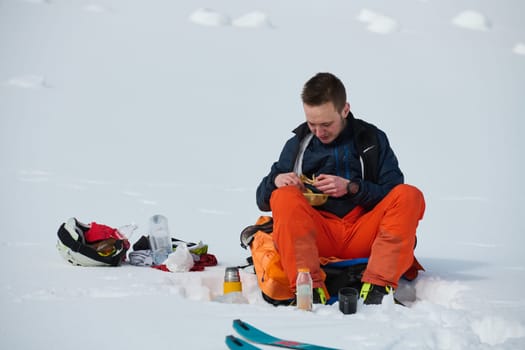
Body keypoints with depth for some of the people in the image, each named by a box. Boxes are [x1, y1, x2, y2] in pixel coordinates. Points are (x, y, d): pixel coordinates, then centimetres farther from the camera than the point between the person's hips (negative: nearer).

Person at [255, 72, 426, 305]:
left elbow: (394, 197, 2)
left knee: (410, 196, -23)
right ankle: (310, 290, -37)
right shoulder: (297, 145, 10)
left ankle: (378, 286, -34)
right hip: (317, 237, 0)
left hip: (363, 237, 0)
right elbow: (263, 200, 13)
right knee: (284, 197, -26)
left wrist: (352, 188, -13)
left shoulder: (373, 139, 9)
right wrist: (275, 180, -9)